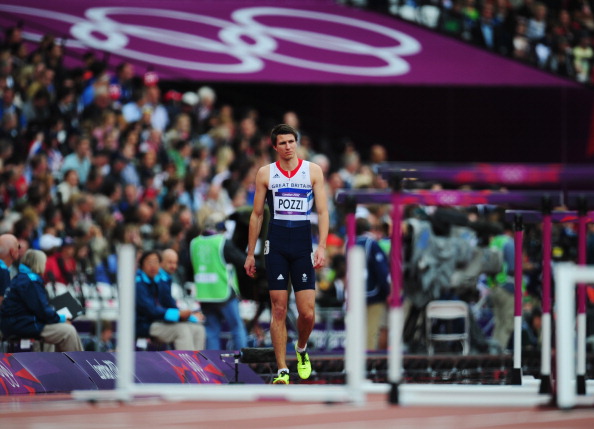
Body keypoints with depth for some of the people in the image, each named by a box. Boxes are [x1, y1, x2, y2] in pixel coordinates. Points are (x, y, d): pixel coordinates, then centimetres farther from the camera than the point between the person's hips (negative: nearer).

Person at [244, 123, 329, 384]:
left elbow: (323, 211, 2)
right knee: (279, 309, -4)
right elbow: (257, 214, 10)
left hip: (303, 245, 0)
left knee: (307, 312, -5)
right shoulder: (266, 173, 6)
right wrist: (250, 253, 8)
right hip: (276, 245, 0)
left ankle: (301, 350, 26)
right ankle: (282, 370, -1)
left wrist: (322, 246, -10)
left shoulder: (313, 171, 5)